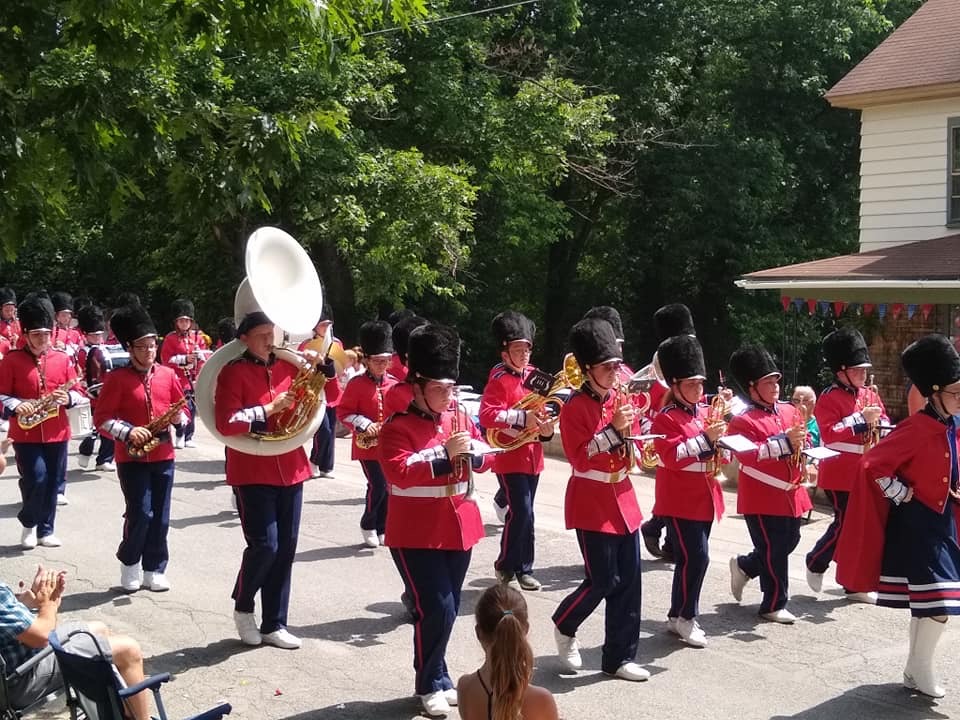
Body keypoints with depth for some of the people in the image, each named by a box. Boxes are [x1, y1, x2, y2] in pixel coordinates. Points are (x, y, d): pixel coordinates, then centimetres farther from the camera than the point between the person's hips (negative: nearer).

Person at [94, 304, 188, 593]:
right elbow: (101, 418, -8)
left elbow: (183, 411, 12)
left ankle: (154, 570, 17)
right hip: (132, 457, -4)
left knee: (160, 517, 6)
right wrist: (128, 432, -22)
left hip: (163, 456, 4)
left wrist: (178, 416, -11)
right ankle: (129, 564, 14)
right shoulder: (117, 378, -6)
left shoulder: (168, 375, 7)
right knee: (140, 513, -8)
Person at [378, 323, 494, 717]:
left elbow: (483, 459, 12)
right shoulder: (397, 427, -12)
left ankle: (436, 676, 27)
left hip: (459, 526, 6)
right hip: (417, 534, -6)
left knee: (448, 609, 12)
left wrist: (471, 450, -11)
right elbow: (399, 473, -23)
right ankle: (431, 685, 8)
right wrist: (444, 454, -28)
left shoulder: (460, 417, 8)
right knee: (435, 609, -9)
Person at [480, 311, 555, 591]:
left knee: (522, 513, 13)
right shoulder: (499, 380, -12)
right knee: (521, 512, -11)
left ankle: (522, 568, 21)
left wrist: (545, 426, -2)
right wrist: (523, 418, -30)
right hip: (510, 456, -7)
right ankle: (506, 566, 5)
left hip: (532, 456, 7)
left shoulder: (534, 377, 10)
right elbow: (487, 416, -23)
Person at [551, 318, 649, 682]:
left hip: (622, 497, 7)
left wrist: (632, 432, -7)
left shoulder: (621, 401, 8)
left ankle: (619, 657, 15)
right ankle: (564, 626, 22)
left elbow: (634, 451, 14)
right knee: (603, 580, -6)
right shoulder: (574, 408, -12)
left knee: (628, 580, 6)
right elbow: (580, 459, -19)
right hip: (592, 502, -7)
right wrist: (613, 429, -25)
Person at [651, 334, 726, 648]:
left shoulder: (706, 413, 12)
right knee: (696, 557, -11)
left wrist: (721, 437, -5)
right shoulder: (665, 419, -11)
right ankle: (685, 616, 2)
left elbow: (720, 453, 17)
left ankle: (679, 615, 22)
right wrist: (706, 438, -27)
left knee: (690, 558, 12)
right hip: (680, 501, -7)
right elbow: (673, 457, -22)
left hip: (704, 498, 8)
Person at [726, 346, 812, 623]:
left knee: (788, 542, 16)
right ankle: (774, 605, 11)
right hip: (763, 497, -7)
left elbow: (804, 441, 18)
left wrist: (802, 447, -6)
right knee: (774, 550, -2)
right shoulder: (742, 421, -12)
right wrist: (785, 443, -30)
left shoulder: (791, 411, 10)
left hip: (790, 492, 8)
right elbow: (748, 454, -24)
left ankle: (743, 566, 38)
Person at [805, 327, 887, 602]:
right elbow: (829, 434, -20)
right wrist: (862, 419, -23)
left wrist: (880, 424, -8)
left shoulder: (871, 395, 12)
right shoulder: (828, 399, -10)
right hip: (841, 475, -7)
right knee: (845, 524, -6)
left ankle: (856, 585, 15)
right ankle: (816, 563, 20)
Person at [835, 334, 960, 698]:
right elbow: (873, 463, -22)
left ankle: (915, 667, 25)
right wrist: (902, 496, -15)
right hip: (916, 523, -8)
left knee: (925, 600, 14)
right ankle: (921, 670, 3)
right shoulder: (917, 428, -19)